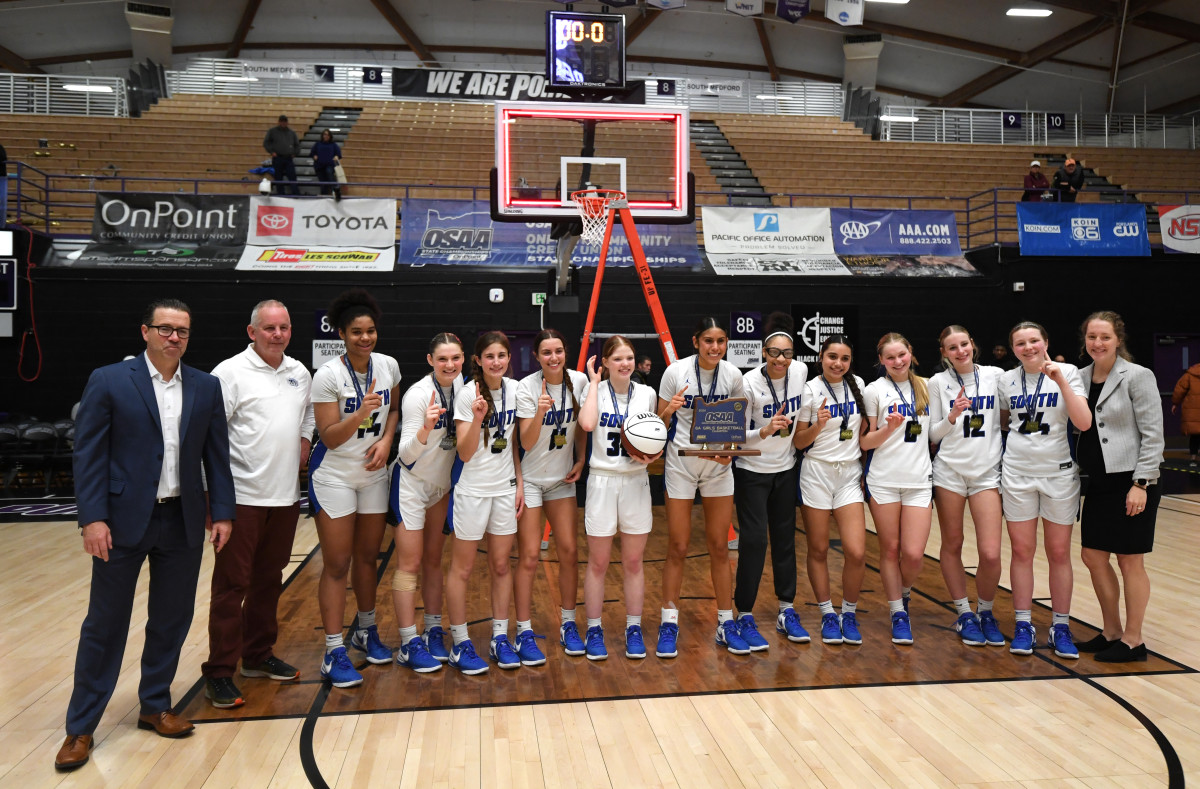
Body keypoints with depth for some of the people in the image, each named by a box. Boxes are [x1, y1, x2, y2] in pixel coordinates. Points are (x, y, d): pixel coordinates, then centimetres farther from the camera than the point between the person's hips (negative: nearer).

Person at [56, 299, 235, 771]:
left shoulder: (206, 387, 6)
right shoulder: (108, 381, -3)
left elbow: (217, 455, 8)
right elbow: (88, 454, -6)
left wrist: (222, 512, 3)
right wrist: (93, 518, -13)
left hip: (183, 522, 3)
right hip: (123, 520, -3)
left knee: (171, 621, 12)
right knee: (104, 624, 6)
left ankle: (155, 706, 31)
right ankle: (81, 727, 19)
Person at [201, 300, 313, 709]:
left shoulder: (299, 372, 12)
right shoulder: (231, 373, -9)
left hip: (285, 495, 6)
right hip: (242, 496, -6)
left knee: (268, 580, 16)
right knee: (231, 584, -2)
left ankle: (258, 656, 30)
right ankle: (219, 673, 8)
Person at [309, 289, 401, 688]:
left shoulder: (388, 366, -3)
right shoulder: (328, 375, -17)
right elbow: (329, 438, -17)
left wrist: (386, 441, -4)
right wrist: (361, 413, -32)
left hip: (374, 474, 5)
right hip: (333, 476, -4)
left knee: (368, 556, 15)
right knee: (337, 564, -1)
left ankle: (365, 630, 34)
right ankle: (334, 653, 7)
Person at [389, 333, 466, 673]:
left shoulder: (459, 383, -3)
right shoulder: (418, 395, -23)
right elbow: (406, 454, -26)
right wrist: (425, 429, -42)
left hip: (442, 483, 6)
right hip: (411, 483, -6)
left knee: (433, 560, 13)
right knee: (409, 564, -2)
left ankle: (433, 631, 23)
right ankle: (409, 644, 5)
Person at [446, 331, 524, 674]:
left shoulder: (514, 389, 1)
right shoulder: (468, 394, -14)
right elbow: (464, 454, -17)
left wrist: (519, 482, 6)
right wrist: (477, 419, -32)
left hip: (505, 489, 5)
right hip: (472, 490, -4)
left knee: (501, 565, 11)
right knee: (462, 568, 5)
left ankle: (500, 639, 22)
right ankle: (460, 645, 16)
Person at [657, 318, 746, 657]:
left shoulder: (733, 375, -3)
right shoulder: (675, 372, -10)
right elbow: (660, 423, -4)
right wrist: (669, 413, -26)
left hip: (718, 465, 2)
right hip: (680, 463, -2)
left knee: (720, 548, 7)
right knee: (677, 548, 1)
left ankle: (726, 623, 19)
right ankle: (669, 623, 15)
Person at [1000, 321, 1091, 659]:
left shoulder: (1067, 372, -5)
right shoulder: (1007, 380, 3)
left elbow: (1084, 423, -17)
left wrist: (1060, 381, -24)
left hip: (1059, 473, -2)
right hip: (1017, 474, 2)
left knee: (1059, 553, 5)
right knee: (1022, 551, 5)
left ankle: (1061, 628, 17)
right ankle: (1023, 625, 15)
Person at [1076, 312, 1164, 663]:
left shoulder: (1137, 376, -10)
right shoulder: (1081, 377, 7)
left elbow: (1153, 434, -12)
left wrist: (1141, 484, -16)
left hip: (1132, 482, -6)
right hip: (1099, 482, 6)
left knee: (1130, 561, 2)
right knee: (1093, 557, 9)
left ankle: (1133, 640, 16)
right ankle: (1111, 633, 26)